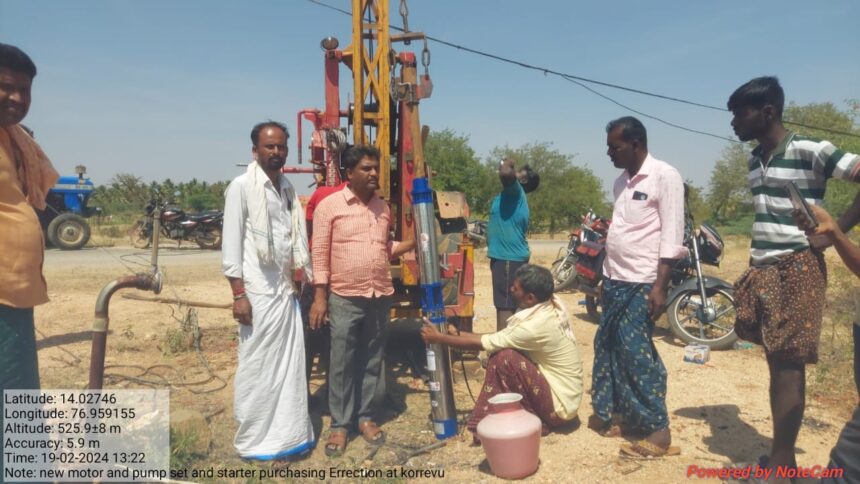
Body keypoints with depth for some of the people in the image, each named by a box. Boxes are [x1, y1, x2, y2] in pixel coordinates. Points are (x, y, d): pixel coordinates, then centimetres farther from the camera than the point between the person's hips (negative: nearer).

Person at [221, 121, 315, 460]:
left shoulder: (288, 189, 14)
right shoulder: (242, 186, -6)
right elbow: (231, 243, -10)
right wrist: (238, 293, -14)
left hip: (287, 290, 7)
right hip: (258, 292, -7)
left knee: (290, 364, 11)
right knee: (258, 366, 2)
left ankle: (288, 434, 23)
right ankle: (256, 442, 16)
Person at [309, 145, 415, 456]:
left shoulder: (383, 208, 11)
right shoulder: (329, 205, -6)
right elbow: (320, 255, -7)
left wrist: (413, 243, 5)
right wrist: (320, 296, -10)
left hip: (380, 296, 5)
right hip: (344, 297, -4)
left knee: (372, 361, 12)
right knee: (342, 363, 4)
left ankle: (366, 417, 26)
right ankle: (339, 424, 17)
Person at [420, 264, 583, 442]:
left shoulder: (536, 326, -29)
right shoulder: (552, 305, -3)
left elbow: (482, 343, -18)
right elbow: (497, 339, 5)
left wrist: (438, 338, -7)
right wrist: (460, 333, 4)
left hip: (560, 405, -9)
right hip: (562, 391, 9)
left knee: (505, 357, -20)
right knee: (499, 350, 2)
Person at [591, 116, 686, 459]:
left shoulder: (665, 176, -10)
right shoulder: (622, 181, 13)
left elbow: (672, 237, -14)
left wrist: (660, 286, -18)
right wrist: (606, 276, 16)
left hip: (642, 284, -8)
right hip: (614, 280, 8)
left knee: (636, 353, -6)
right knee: (607, 349, 12)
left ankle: (658, 431, 5)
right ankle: (605, 414, 26)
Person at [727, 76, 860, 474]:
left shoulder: (811, 151, -9)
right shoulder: (755, 160, 13)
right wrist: (753, 267, 16)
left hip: (797, 269, -7)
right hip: (762, 270, 7)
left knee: (788, 365, -3)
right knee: (776, 363, 12)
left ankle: (781, 462, 7)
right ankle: (783, 457, 23)